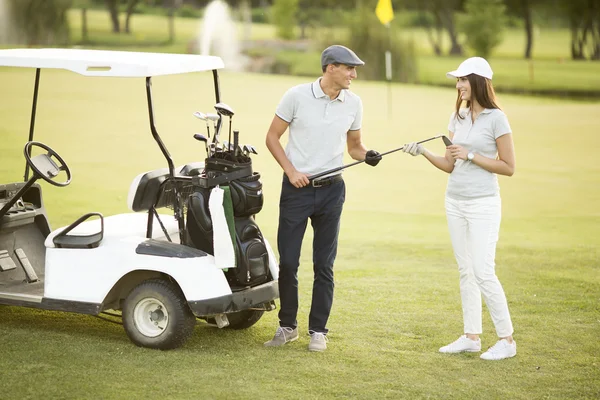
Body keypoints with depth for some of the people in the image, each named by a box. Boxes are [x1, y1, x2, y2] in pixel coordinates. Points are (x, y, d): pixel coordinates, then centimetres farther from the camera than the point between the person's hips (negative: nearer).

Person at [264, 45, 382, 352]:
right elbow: (272, 136, 0)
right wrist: (291, 171, -11)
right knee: (287, 261, 1)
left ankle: (318, 330, 15)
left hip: (331, 190, 2)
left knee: (324, 266, 5)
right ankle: (287, 326, 18)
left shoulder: (353, 102, 3)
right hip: (296, 188, -2)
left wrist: (367, 155, -9)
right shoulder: (297, 95, -7)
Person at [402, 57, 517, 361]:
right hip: (455, 201, 7)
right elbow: (450, 165, 11)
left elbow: (508, 167, -9)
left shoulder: (496, 118, -9)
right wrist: (423, 152, -4)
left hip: (482, 204, -7)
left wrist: (470, 155, -15)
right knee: (465, 271, 9)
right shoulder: (457, 118, 10)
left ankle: (506, 340, -1)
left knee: (483, 272, -10)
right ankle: (471, 336, 16)